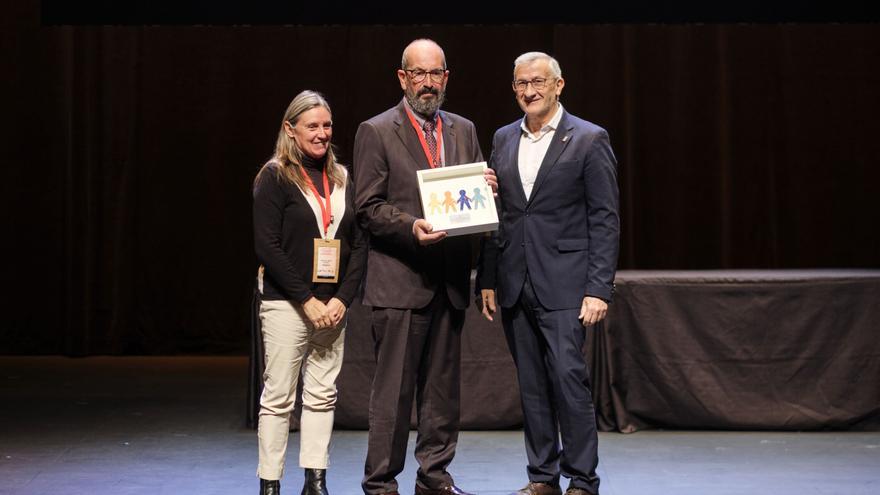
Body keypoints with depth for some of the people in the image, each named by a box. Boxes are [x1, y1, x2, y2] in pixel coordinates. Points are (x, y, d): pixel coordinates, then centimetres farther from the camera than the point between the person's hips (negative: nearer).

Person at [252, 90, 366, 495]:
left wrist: (342, 299, -4)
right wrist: (308, 300, -14)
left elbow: (359, 244, 9)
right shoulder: (275, 176, -4)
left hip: (333, 305, 5)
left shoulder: (341, 179, 11)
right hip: (286, 305, -5)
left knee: (322, 396, 6)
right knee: (278, 397, -1)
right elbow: (266, 246, -11)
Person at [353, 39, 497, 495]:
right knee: (393, 388, -3)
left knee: (442, 387, 11)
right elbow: (368, 208, -5)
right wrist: (410, 226, -21)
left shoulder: (463, 131, 15)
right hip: (399, 280, -5)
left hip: (449, 280, 5)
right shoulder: (376, 132, -2)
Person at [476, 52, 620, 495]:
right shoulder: (503, 140, 13)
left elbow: (604, 221, -6)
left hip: (563, 284, -5)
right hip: (514, 285, 5)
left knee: (568, 378, -9)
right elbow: (493, 214, 15)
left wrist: (599, 289, -12)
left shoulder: (589, 139, -2)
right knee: (531, 384, 9)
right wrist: (487, 280, 10)